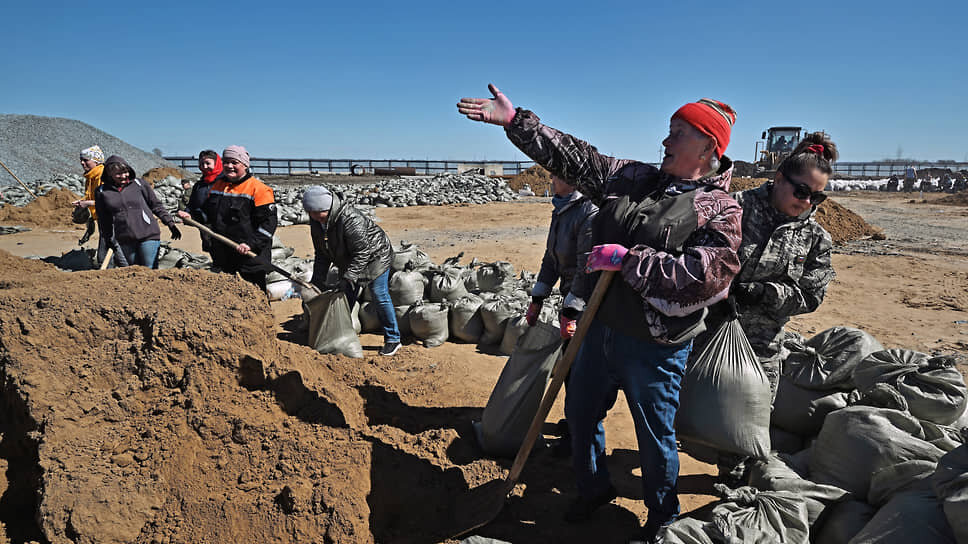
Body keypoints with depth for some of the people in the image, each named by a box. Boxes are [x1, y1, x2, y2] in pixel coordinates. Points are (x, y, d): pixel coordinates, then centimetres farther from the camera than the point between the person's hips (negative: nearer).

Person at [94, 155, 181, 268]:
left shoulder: (138, 184, 2)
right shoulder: (101, 192, 5)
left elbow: (156, 205, 8)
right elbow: (103, 220, 12)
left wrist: (170, 223, 3)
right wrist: (109, 240, 12)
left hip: (148, 237, -2)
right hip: (124, 241, 2)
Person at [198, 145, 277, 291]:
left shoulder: (259, 189, -9)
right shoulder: (217, 186, 13)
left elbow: (269, 222, -14)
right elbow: (207, 211, 25)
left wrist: (251, 244, -22)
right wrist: (191, 216, 5)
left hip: (252, 258, -7)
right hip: (221, 256, 7)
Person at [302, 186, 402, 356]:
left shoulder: (350, 219, -35)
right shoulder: (316, 223, -8)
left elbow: (362, 252, -32)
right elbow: (322, 254, 1)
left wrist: (348, 277, -34)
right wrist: (317, 279, -6)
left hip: (374, 255, -8)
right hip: (349, 261, 8)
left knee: (380, 296, -7)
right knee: (345, 298, 8)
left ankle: (393, 339, 4)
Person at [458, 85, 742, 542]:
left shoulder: (719, 211, -10)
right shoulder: (632, 178, 5)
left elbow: (704, 276, -25)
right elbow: (573, 158, 4)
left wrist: (628, 259, -24)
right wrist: (515, 121, 0)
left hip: (655, 347, -6)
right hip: (601, 328, 6)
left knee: (655, 438, 11)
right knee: (580, 413, 21)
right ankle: (594, 489, 48)